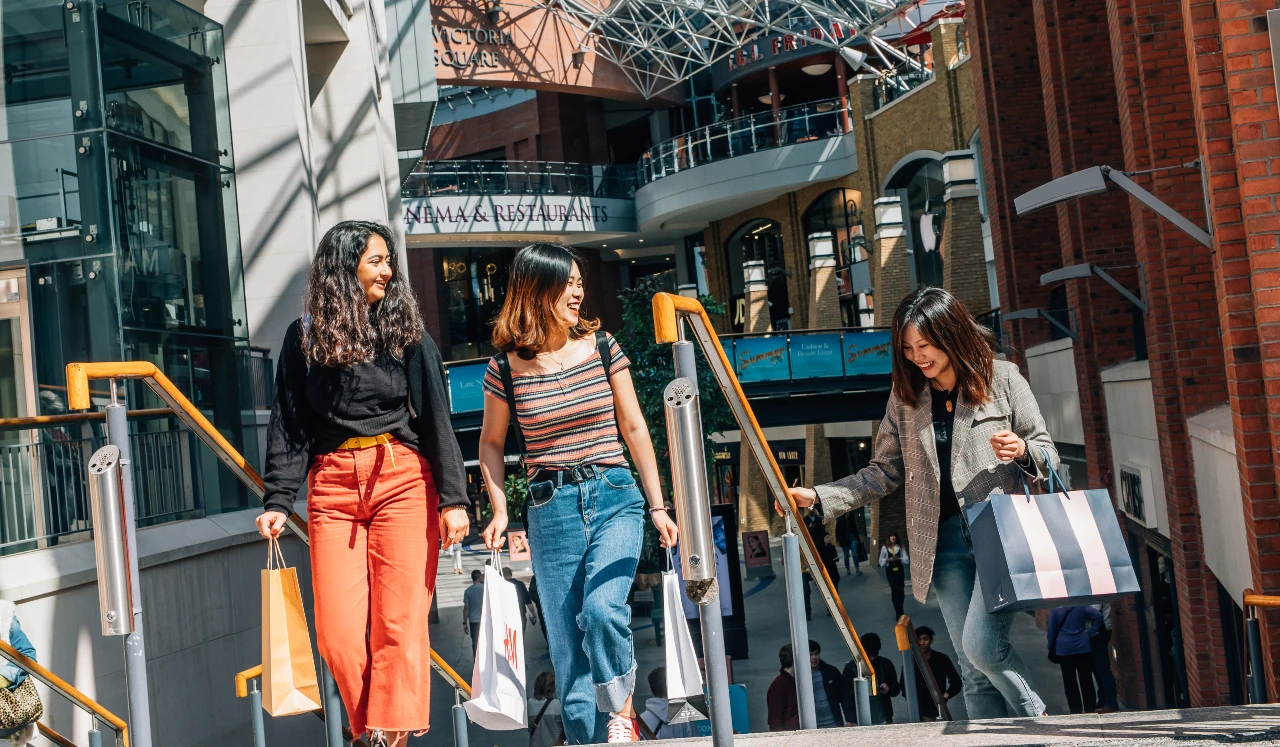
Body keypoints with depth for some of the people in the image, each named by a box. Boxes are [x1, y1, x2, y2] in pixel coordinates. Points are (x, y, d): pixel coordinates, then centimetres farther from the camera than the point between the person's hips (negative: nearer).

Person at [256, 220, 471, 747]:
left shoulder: (406, 331, 8)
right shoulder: (304, 337, 10)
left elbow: (435, 417, 4)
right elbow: (288, 426, 8)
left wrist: (453, 498, -4)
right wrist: (278, 501, -2)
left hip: (402, 480, -1)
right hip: (332, 486, 1)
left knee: (399, 623, -7)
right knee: (338, 632, -3)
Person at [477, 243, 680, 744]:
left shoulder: (603, 348, 3)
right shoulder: (506, 367, 1)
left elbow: (634, 428, 8)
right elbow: (491, 443, 14)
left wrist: (657, 506, 7)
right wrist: (499, 511, 3)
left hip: (614, 498, 0)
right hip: (550, 509, 1)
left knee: (601, 609, -23)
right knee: (567, 648, 2)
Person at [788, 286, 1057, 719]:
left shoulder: (1001, 378, 3)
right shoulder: (905, 397, 11)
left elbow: (1047, 454, 8)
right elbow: (885, 473, 13)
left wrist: (1022, 451, -15)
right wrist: (818, 497, 3)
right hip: (944, 541, 4)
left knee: (981, 644, -18)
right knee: (974, 669, 3)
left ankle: (1039, 719, 6)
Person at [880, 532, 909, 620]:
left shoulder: (901, 547, 2)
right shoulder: (884, 548, 0)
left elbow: (906, 560, -4)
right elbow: (881, 561, 3)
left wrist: (899, 559, -21)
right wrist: (888, 560, -15)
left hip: (900, 570, 2)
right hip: (890, 571, -2)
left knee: (901, 591, 6)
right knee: (895, 591, -8)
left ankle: (899, 612, 24)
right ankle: (899, 613, -4)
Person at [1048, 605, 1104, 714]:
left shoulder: (1055, 609, -4)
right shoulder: (1081, 605, -2)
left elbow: (1051, 630, -1)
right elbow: (1098, 616, -13)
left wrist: (1051, 648, 9)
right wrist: (1089, 632, -3)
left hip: (1064, 648, -1)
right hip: (1083, 647, 1)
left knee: (1069, 681, 6)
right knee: (1086, 680, 9)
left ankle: (1076, 711, 6)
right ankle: (1090, 709, 12)